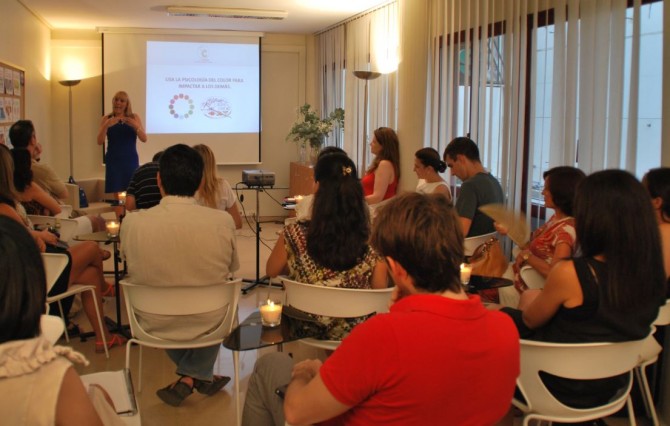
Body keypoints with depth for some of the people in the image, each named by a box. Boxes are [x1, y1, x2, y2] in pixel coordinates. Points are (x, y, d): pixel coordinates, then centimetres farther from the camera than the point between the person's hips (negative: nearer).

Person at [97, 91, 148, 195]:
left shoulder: (134, 118, 6)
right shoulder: (106, 119, 6)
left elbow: (144, 139, -3)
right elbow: (100, 141, -4)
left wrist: (135, 126, -20)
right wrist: (107, 125, -19)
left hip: (131, 161, 0)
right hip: (113, 161, 0)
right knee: (113, 192, -6)